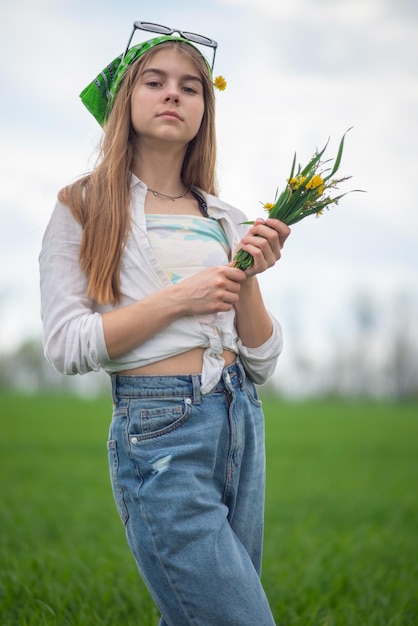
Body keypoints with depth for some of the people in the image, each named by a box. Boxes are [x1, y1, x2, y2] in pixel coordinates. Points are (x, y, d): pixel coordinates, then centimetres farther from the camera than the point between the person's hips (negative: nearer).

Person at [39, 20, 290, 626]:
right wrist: (180, 297, -14)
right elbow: (66, 345, -9)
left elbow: (262, 363, 10)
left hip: (241, 420, 6)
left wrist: (248, 280, -7)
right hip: (159, 428, -5)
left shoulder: (226, 219, 12)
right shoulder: (85, 208, 0)